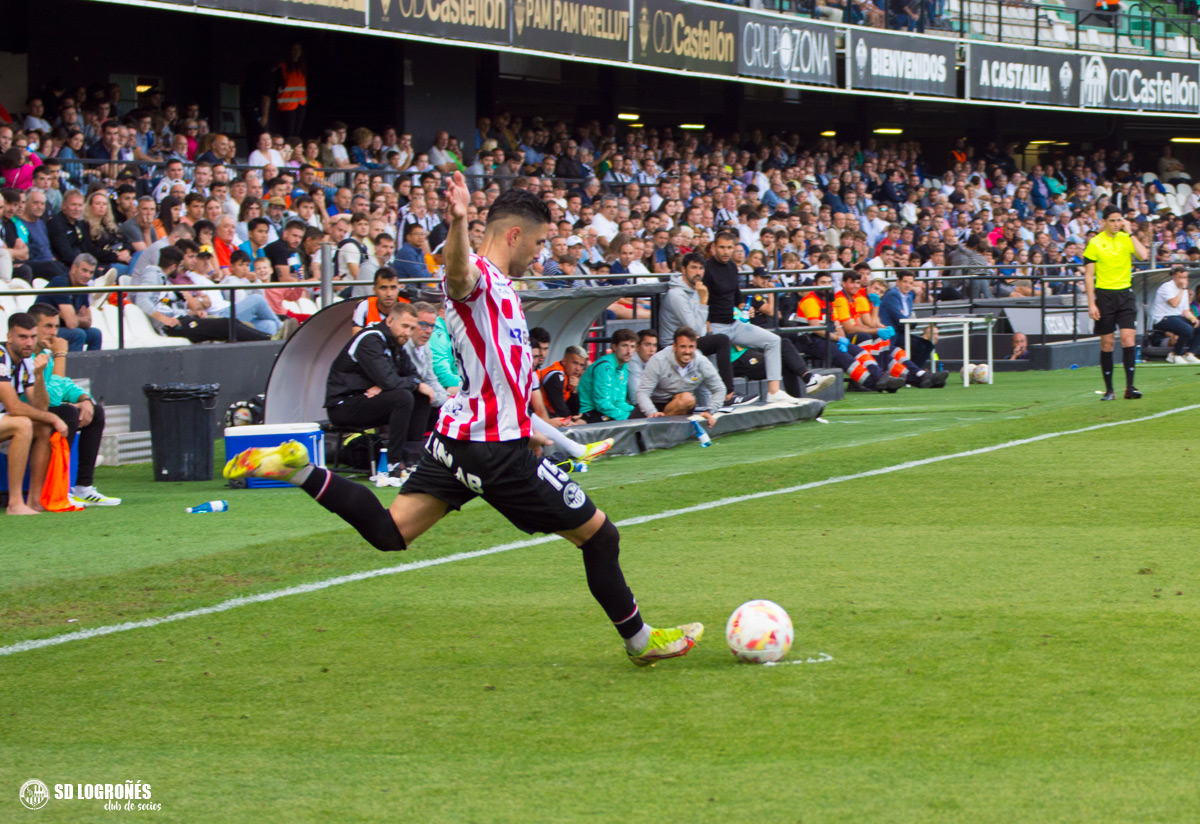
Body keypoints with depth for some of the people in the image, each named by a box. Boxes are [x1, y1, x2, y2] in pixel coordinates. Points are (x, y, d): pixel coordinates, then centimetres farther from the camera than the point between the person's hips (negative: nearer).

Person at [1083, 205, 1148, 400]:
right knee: (1107, 343, 1)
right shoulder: (1095, 243, -1)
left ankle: (1130, 387, -9)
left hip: (1125, 293, 2)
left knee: (1128, 338, -10)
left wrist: (1130, 233, -9)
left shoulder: (1126, 239, 5)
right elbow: (1088, 276, -2)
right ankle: (1108, 390, 8)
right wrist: (1091, 303, -8)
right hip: (1104, 295, -1)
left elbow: (1144, 255, -13)